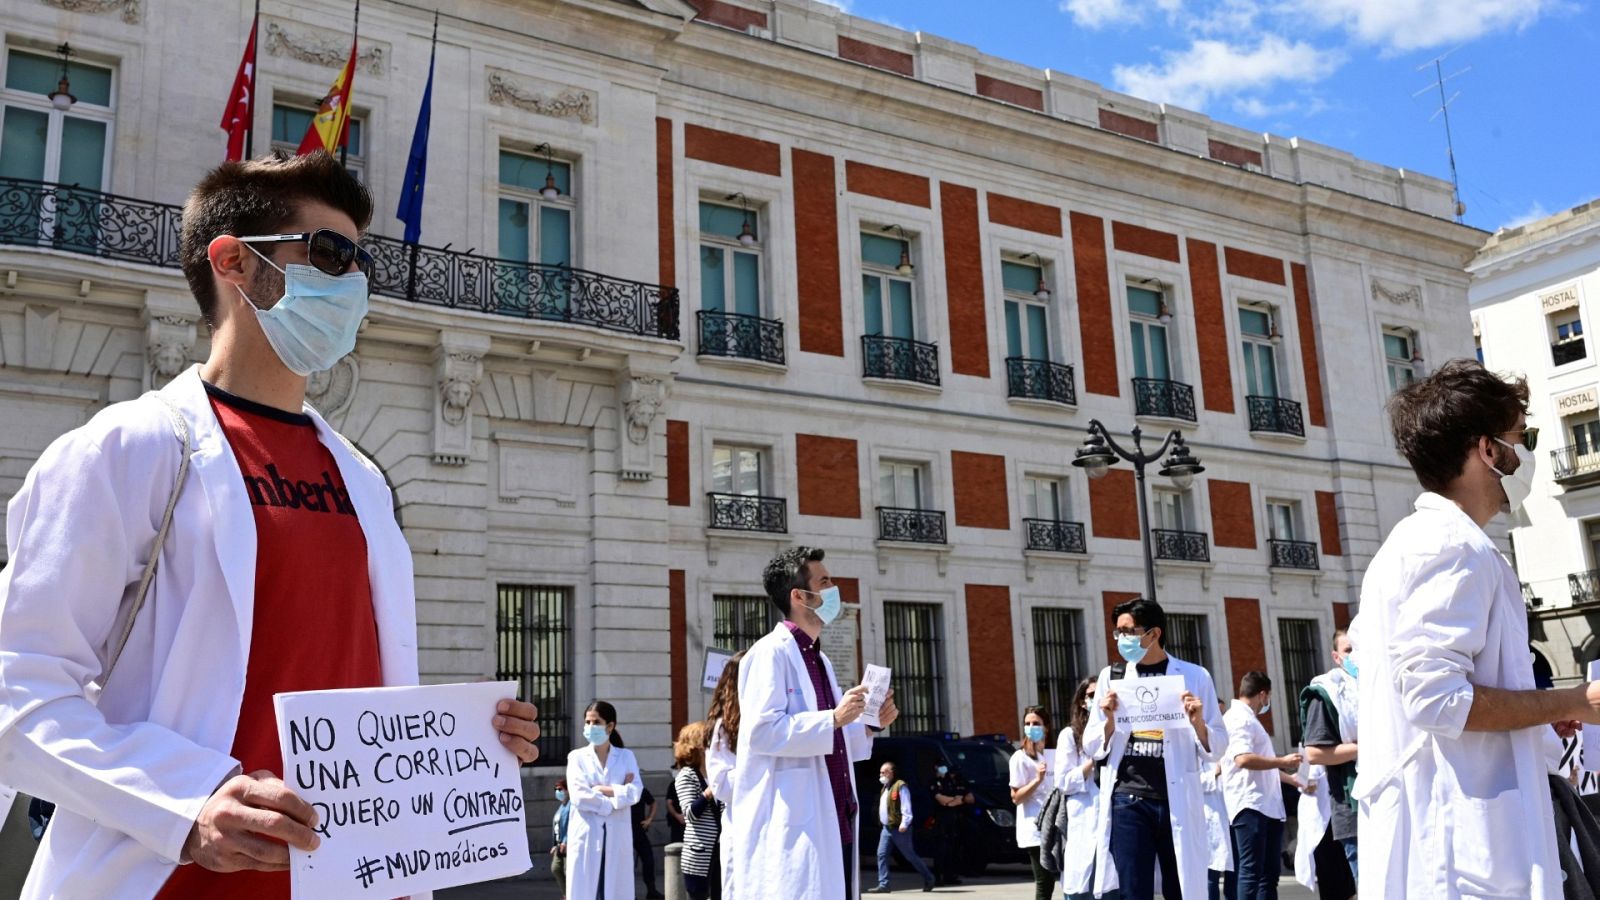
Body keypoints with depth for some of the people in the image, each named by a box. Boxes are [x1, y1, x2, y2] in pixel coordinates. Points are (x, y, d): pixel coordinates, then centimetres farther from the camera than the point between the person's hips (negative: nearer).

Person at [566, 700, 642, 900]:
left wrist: (601, 789, -9)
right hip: (587, 836, -1)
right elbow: (579, 796, -7)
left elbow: (635, 792, -3)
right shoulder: (577, 757, 7)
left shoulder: (626, 756, 11)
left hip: (617, 836, 1)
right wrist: (618, 793, -6)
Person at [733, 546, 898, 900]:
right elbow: (761, 731, -20)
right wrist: (833, 718, -22)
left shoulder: (821, 661, 20)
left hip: (834, 823, 9)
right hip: (793, 827, -9)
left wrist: (869, 726, 9)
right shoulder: (771, 653, -9)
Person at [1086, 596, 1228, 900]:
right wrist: (1109, 720, -10)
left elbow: (1216, 750, 4)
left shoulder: (1194, 677, 3)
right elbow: (1092, 748, 9)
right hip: (1128, 799, 1)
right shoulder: (1112, 676, 9)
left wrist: (1198, 723, -15)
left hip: (1177, 800, -1)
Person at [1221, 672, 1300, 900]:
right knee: (1251, 872, -11)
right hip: (1250, 805, -11)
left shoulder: (1248, 719, 22)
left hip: (1267, 805, 11)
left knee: (1268, 873, 11)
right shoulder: (1240, 718, -10)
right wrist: (1282, 761, -16)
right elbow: (1243, 759, -25)